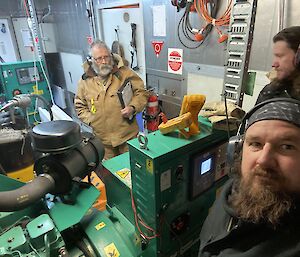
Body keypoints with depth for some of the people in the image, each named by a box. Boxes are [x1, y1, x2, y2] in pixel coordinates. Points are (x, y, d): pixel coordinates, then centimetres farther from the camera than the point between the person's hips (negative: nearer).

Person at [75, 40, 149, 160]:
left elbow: (141, 92, 1)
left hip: (127, 134, -2)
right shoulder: (85, 81, 2)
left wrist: (133, 107, -15)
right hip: (102, 138, 2)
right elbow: (80, 107, 10)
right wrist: (91, 120, -5)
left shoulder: (125, 73, -3)